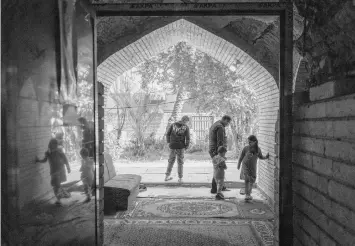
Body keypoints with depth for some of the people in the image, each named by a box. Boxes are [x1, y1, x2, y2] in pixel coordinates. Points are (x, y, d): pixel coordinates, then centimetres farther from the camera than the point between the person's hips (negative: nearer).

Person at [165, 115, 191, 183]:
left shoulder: (173, 125, 1)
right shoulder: (186, 127, -5)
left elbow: (168, 134, -2)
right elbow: (187, 138, -9)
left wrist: (169, 142, 9)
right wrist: (186, 146, 4)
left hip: (172, 146, 2)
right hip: (181, 147, -2)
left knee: (171, 161, 17)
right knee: (180, 162, 9)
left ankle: (167, 176, 20)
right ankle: (180, 178, 11)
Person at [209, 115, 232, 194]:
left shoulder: (214, 126, 16)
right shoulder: (220, 127, -17)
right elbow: (220, 142, -22)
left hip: (213, 151, 10)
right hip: (218, 152, -10)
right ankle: (214, 189, 5)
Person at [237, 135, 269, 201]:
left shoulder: (258, 149, -3)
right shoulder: (246, 148, -12)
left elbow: (261, 157, 14)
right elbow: (241, 157, -2)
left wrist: (266, 157, -5)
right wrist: (238, 165, 3)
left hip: (253, 167, 3)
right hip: (245, 166, -3)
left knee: (252, 181, 10)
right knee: (246, 180, -16)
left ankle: (249, 194, 28)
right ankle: (247, 195, -12)